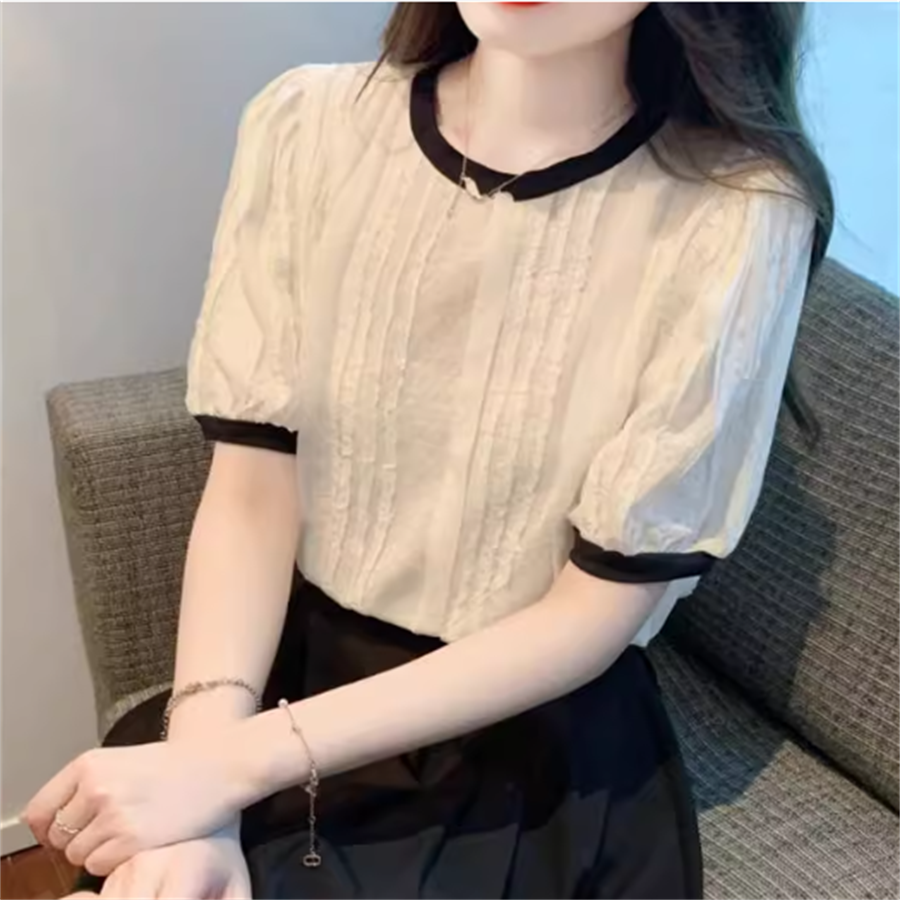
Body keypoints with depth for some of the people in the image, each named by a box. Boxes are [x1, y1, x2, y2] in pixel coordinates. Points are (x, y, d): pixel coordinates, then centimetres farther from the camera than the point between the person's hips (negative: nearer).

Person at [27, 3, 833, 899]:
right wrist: (200, 757, -23)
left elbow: (598, 611, -14)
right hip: (291, 671, 3)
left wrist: (237, 764, -19)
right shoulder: (307, 128, -8)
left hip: (537, 741, -2)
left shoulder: (739, 216, -17)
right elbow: (250, 493, -7)